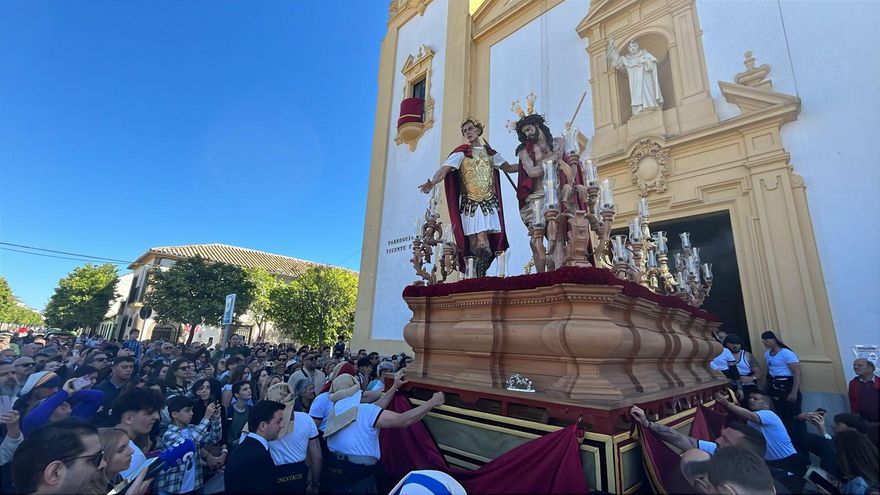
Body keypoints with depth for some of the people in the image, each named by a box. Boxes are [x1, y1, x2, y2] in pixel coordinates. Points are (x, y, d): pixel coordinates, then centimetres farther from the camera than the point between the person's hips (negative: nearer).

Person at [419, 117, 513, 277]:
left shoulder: (490, 152, 16)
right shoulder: (461, 152, 2)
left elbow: (509, 168, 21)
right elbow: (444, 169, -12)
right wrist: (432, 182, -30)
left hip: (489, 202, 4)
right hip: (470, 203, -3)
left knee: (489, 241, -3)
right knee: (476, 238, -9)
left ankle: (480, 273, 7)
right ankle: (477, 275, 1)